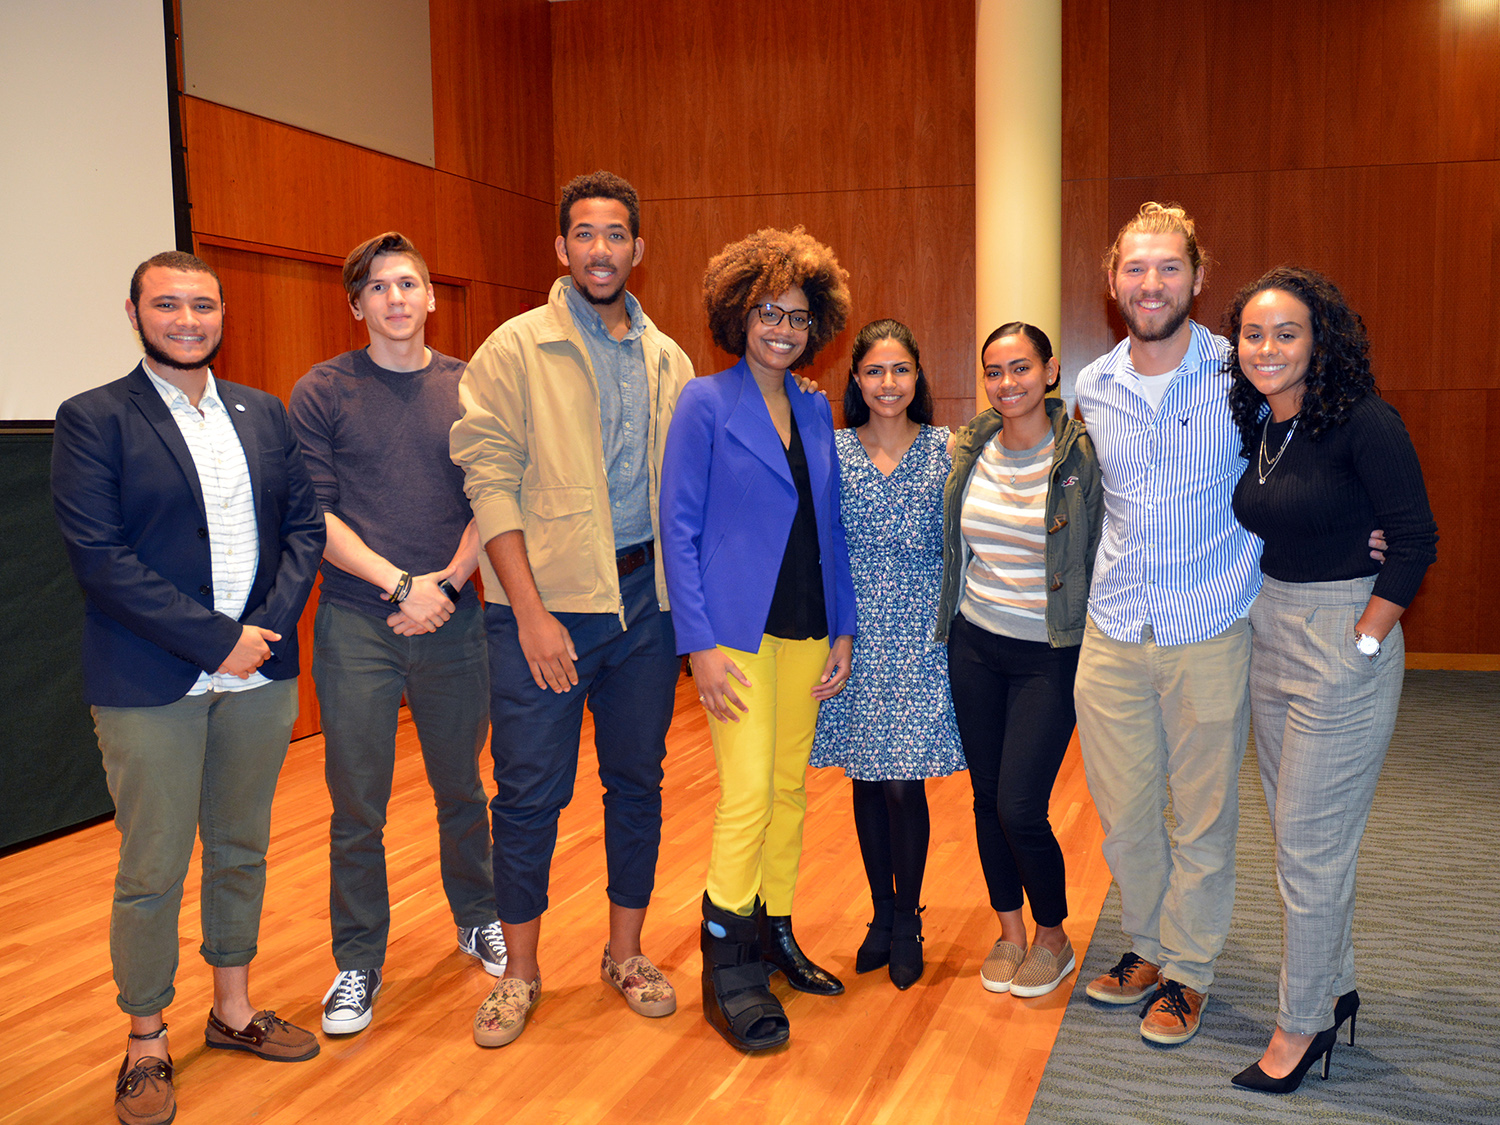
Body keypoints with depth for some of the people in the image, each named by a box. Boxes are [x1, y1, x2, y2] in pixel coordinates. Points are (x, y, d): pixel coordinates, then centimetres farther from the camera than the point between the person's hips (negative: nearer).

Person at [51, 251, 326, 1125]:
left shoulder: (265, 413, 10)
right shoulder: (93, 421, -5)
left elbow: (305, 520, 7)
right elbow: (99, 556, -13)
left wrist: (272, 623, -9)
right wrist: (217, 638, -16)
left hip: (259, 672, 5)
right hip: (152, 684, -4)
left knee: (242, 852, 16)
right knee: (152, 872, 5)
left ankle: (233, 1009, 33)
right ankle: (147, 1044, 23)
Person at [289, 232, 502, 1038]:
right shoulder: (322, 392, 0)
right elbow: (312, 515, -5)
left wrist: (446, 582, -11)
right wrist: (400, 582, -14)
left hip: (453, 620, 2)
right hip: (356, 625, -2)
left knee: (462, 789, 15)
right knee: (357, 806, 4)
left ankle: (478, 920, 36)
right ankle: (359, 963, 20)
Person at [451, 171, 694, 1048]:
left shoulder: (668, 360, 11)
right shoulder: (516, 349, -2)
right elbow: (489, 479, -9)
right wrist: (530, 609, -15)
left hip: (643, 596, 4)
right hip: (546, 598, -4)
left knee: (638, 780, 12)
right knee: (530, 792, 2)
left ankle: (626, 953, 29)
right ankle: (519, 970, 21)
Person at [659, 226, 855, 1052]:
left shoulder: (817, 411, 11)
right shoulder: (705, 404, -5)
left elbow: (829, 528, 14)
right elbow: (678, 528, -8)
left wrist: (842, 630, 8)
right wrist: (700, 642, -14)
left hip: (806, 627, 6)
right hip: (737, 627, -6)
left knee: (790, 788, 11)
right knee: (748, 791, -8)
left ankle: (775, 936, 26)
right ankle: (726, 969, 5)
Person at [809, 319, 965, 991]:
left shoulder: (946, 448, 0)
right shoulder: (832, 451, 2)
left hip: (920, 633, -1)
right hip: (857, 633, 2)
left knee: (904, 780, -3)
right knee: (866, 778, 9)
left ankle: (907, 921, 18)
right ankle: (882, 915, 27)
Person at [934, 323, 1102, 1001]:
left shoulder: (1083, 456, -11)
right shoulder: (969, 450, 2)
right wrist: (947, 620, 14)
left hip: (1048, 654, -4)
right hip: (974, 644, 5)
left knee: (1020, 809, -6)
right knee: (987, 799, 11)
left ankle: (1053, 935, 20)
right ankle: (1009, 930, 31)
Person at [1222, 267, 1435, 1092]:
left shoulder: (1362, 422, -16)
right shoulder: (1256, 426, 6)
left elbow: (1415, 538, -16)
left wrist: (1366, 638, -16)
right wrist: (1261, 614, 8)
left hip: (1343, 642, -8)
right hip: (1270, 638, 8)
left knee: (1310, 844, 0)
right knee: (1295, 830, 16)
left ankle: (1302, 1026, 16)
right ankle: (1333, 990, 33)